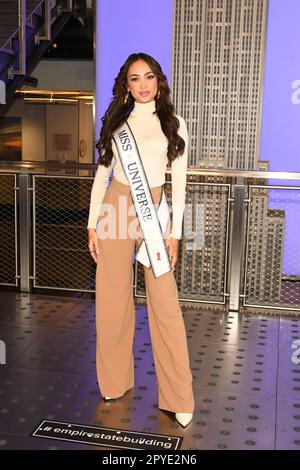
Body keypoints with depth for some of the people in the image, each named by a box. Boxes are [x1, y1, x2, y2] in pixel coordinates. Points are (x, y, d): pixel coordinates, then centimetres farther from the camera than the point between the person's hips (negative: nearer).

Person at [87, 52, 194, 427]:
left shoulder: (173, 123, 5)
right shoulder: (115, 121, 10)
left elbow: (179, 181, 2)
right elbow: (102, 174, 9)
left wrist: (174, 232, -5)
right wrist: (93, 224, 3)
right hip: (115, 209, 2)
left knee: (165, 304, -5)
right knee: (113, 300, 6)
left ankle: (178, 397, 7)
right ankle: (115, 381, 25)